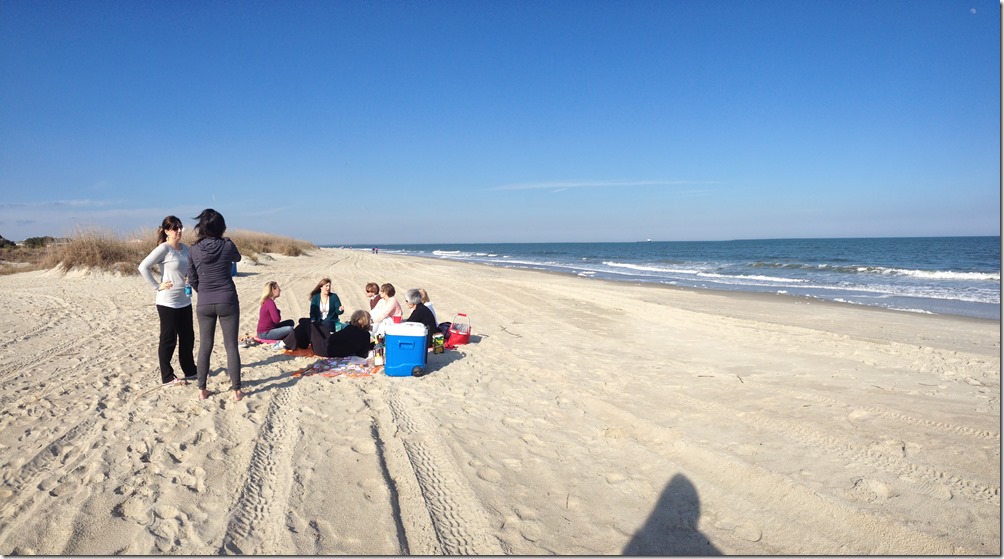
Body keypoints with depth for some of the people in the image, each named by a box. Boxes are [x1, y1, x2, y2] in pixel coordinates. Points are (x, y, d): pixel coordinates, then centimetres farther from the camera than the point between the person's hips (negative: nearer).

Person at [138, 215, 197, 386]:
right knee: (168, 340, 2)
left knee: (188, 337, 15)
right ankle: (167, 376, 13)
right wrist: (157, 286, -17)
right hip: (168, 303, -7)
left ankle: (189, 369, 29)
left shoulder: (184, 248, 8)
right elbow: (143, 267, -19)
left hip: (185, 301, 7)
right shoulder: (164, 248, -13)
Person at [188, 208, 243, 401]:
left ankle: (202, 390, 17)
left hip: (204, 304, 2)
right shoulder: (227, 245, -8)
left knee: (205, 346, 12)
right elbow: (237, 258, 16)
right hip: (228, 301, -2)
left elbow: (192, 280, 5)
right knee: (231, 346, 4)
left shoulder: (193, 251, -3)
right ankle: (236, 391, 7)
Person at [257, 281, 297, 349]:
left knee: (290, 322, 16)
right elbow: (276, 320, -27)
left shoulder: (267, 301, 10)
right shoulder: (270, 303, -21)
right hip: (265, 333, -10)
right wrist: (280, 315, -7)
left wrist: (278, 314, -3)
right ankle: (281, 344, -4)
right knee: (290, 329, -24)